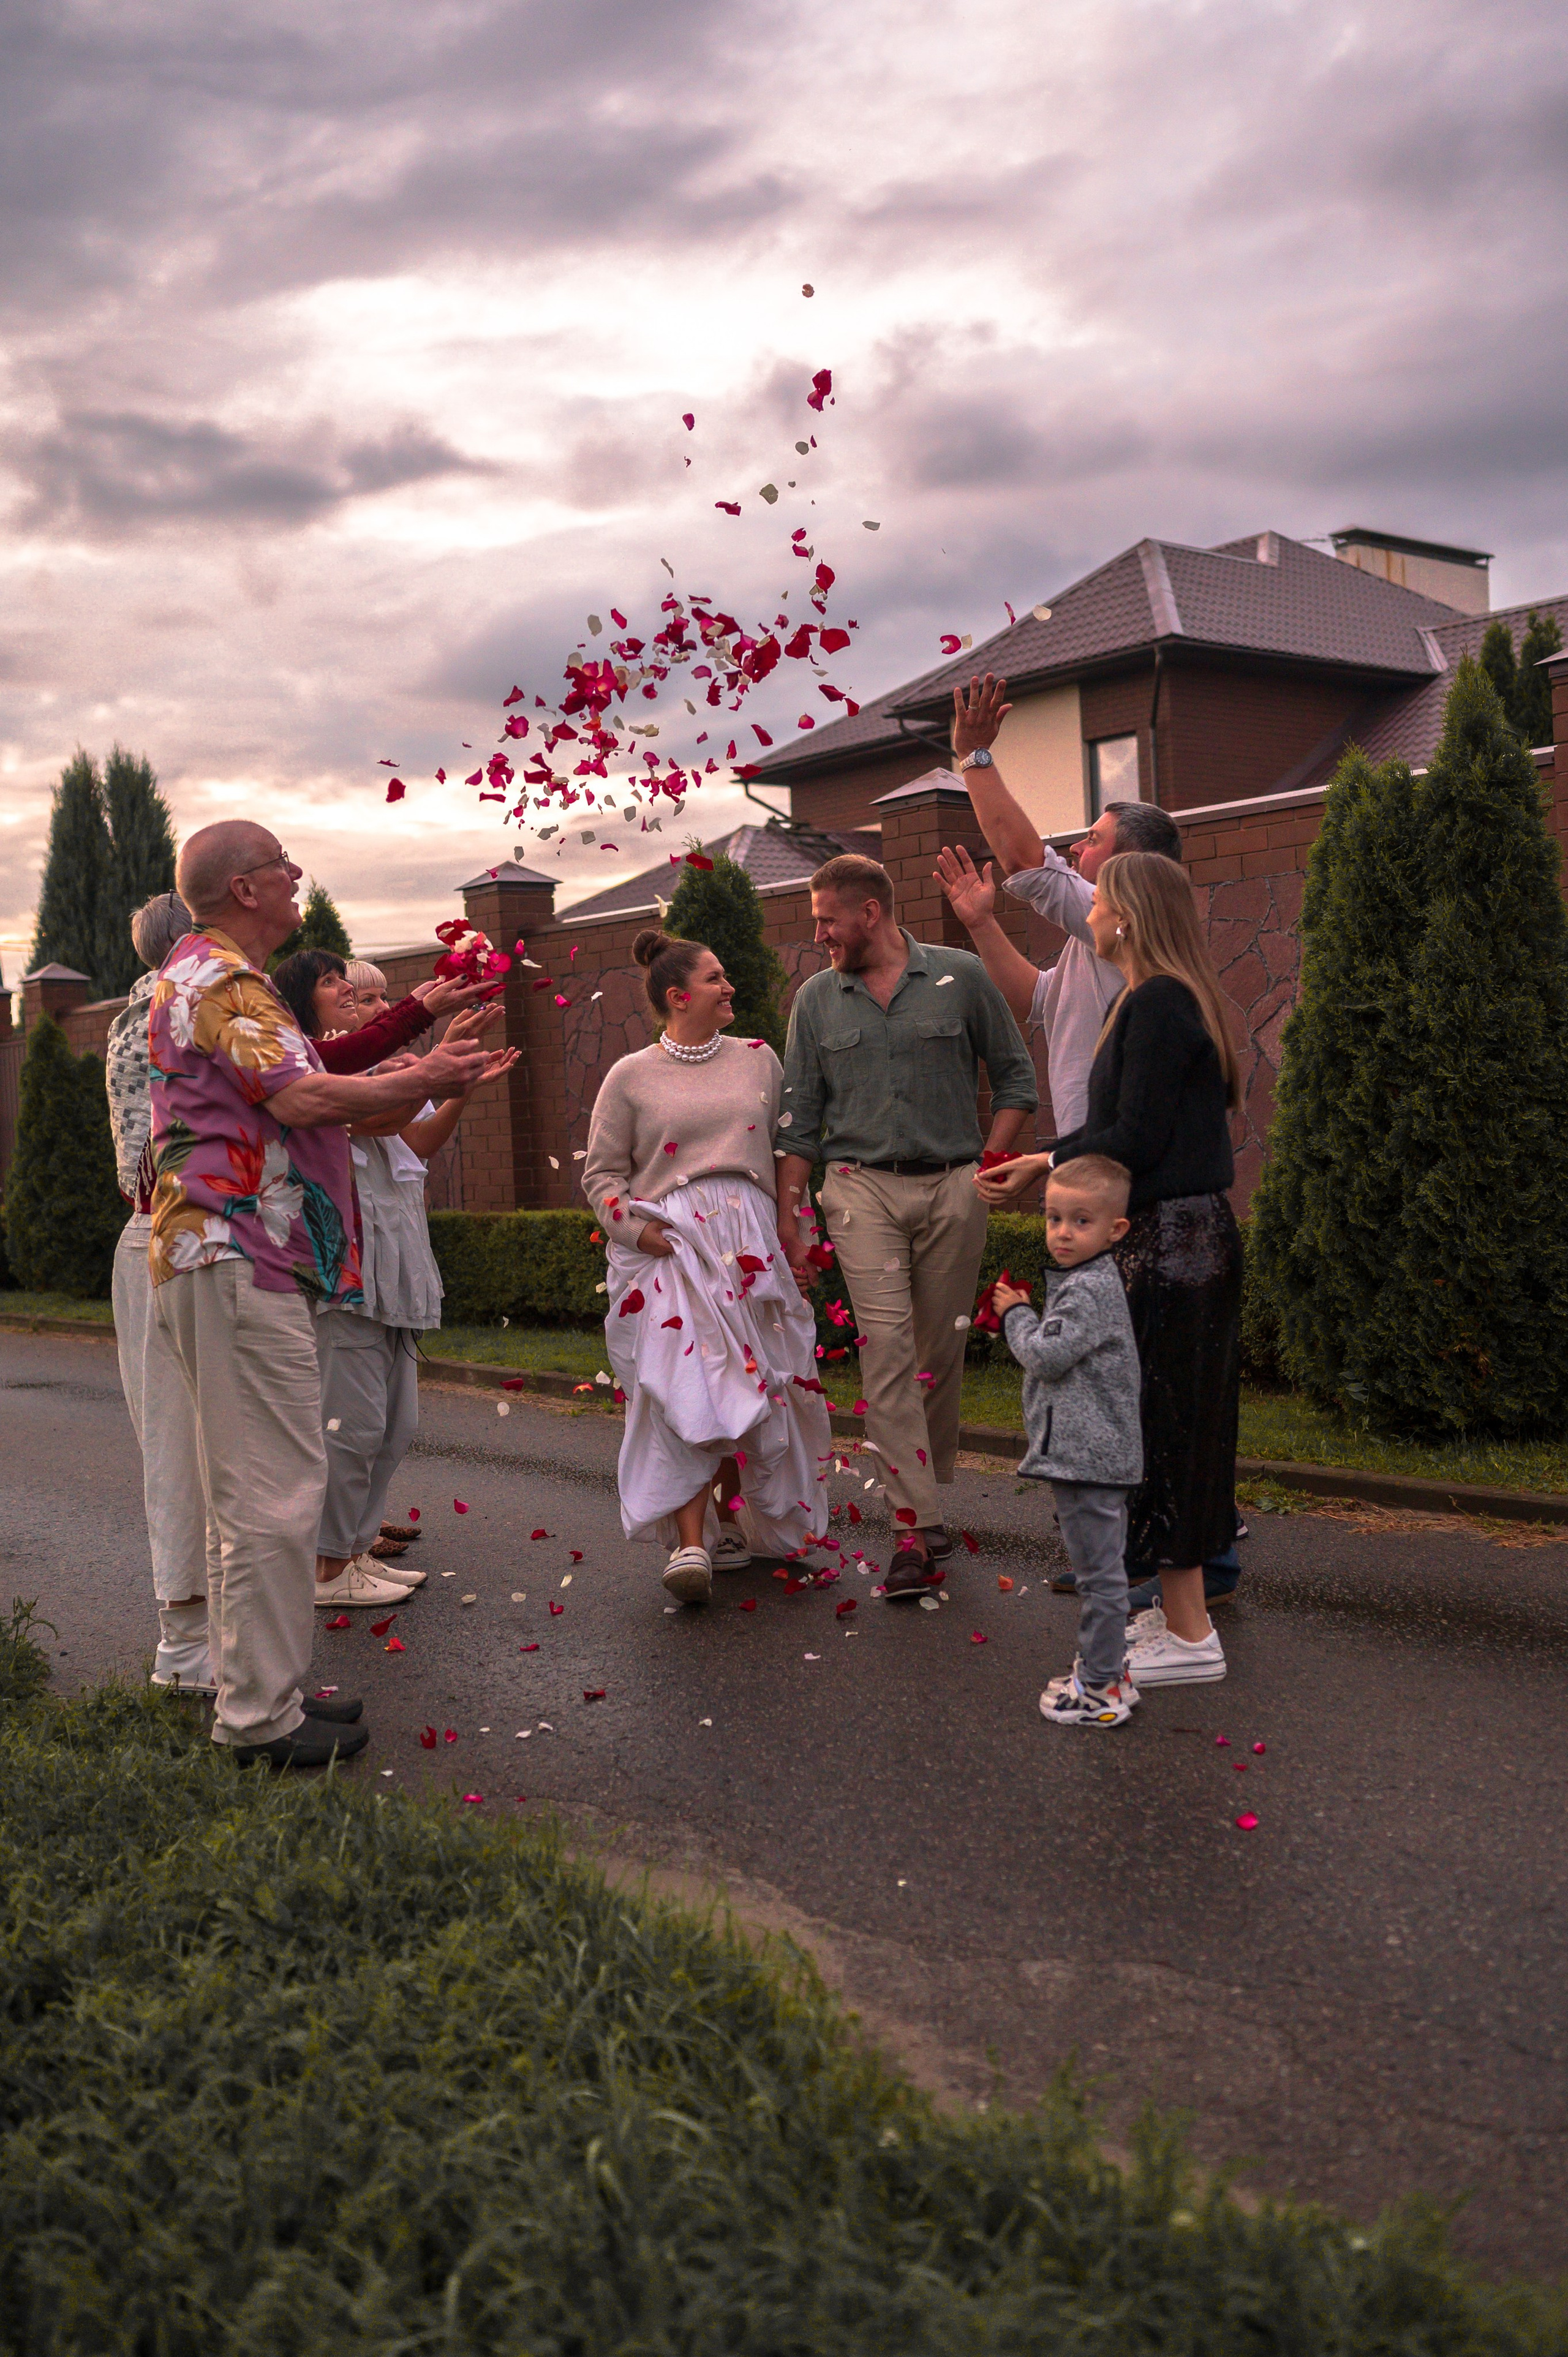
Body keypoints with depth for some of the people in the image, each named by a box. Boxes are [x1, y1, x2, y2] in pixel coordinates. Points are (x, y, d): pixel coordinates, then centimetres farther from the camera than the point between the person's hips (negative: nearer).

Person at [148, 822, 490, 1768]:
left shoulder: (221, 977, 24)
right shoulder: (219, 978, -11)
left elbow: (301, 1104, 23)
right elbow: (303, 1098, -22)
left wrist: (420, 1085, 14)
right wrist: (421, 1082, -8)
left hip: (251, 1258, 11)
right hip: (237, 1259, -11)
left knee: (261, 1483, 15)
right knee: (276, 1487, -9)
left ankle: (260, 1688, 24)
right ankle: (260, 1717, -3)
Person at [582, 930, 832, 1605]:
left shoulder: (758, 1060, 14)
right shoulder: (630, 1077, 5)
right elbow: (601, 1173, 5)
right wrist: (639, 1228, -11)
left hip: (748, 1243, 3)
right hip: (668, 1246, -3)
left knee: (751, 1384, 4)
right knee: (686, 1389, -14)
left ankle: (731, 1520, 22)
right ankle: (690, 1544, -15)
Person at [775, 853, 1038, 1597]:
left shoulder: (961, 977, 3)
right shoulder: (816, 999, 9)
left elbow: (1015, 1078, 9)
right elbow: (800, 1118, 11)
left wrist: (989, 1168, -1)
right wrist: (789, 1217, 6)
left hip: (953, 1189, 0)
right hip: (863, 1188, 0)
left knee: (941, 1352, 6)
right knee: (887, 1348, -10)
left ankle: (925, 1493, 23)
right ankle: (916, 1526, -10)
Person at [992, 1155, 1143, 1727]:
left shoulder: (1091, 1290, -17)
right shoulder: (1083, 1282, 16)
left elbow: (1048, 1356, -20)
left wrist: (1018, 1315, -6)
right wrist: (1023, 1313, 11)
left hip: (1089, 1456, -11)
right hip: (1082, 1452, 11)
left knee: (1100, 1569, -4)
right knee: (1099, 1567, 17)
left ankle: (1102, 1690, 2)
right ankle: (1106, 1669, 27)